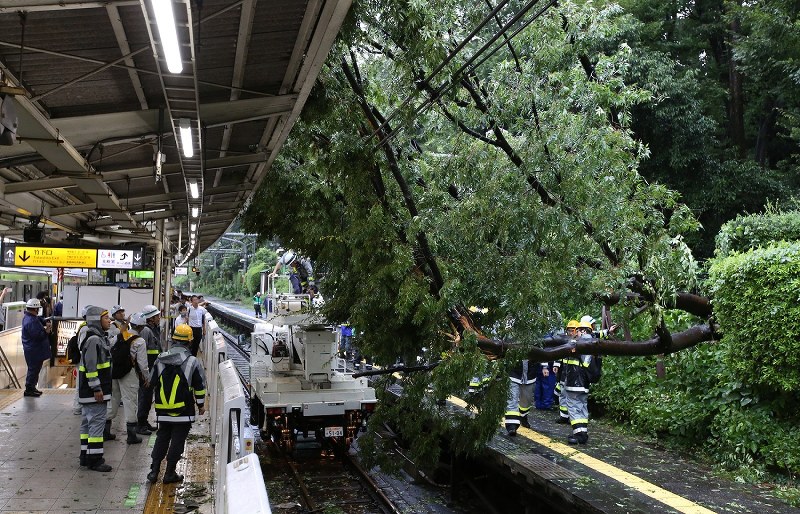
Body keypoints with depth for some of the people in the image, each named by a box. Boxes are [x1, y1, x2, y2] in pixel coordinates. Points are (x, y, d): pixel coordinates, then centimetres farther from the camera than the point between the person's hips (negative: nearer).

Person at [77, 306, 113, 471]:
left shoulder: (99, 338, 15)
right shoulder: (93, 339, -18)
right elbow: (90, 366, -22)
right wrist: (96, 388, -21)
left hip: (88, 390, 11)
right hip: (93, 390, -11)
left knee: (87, 423, 15)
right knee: (97, 422, -6)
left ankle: (86, 456, 24)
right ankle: (94, 459, -1)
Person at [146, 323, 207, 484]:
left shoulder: (160, 360, 1)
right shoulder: (192, 361, -9)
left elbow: (152, 382, 11)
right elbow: (200, 385, -4)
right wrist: (201, 404, 8)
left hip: (163, 410, 4)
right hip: (183, 411, -4)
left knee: (161, 439, 17)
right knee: (177, 441, 5)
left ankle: (154, 471, 16)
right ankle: (169, 474, 9)